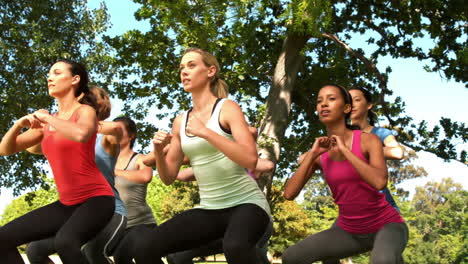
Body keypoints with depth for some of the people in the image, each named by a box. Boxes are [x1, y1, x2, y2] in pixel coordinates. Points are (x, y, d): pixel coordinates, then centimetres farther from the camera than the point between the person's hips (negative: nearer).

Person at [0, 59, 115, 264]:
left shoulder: (85, 110, -6)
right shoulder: (47, 122, 12)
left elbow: (81, 134, -32)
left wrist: (46, 117, -16)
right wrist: (19, 123, -6)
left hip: (96, 198, -7)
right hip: (67, 204, 8)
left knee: (64, 241, -37)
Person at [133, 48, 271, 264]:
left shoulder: (227, 108, -6)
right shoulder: (180, 121, 10)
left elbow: (250, 159, -20)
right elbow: (168, 177, 13)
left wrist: (205, 132, -23)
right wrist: (158, 151, -7)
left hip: (245, 203, -5)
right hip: (208, 209, 6)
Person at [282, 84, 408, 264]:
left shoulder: (369, 140, -15)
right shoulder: (318, 153, -2)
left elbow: (380, 182, -34)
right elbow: (289, 194, -12)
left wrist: (344, 149, -26)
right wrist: (312, 154, -18)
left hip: (386, 226, -5)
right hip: (351, 231, 5)